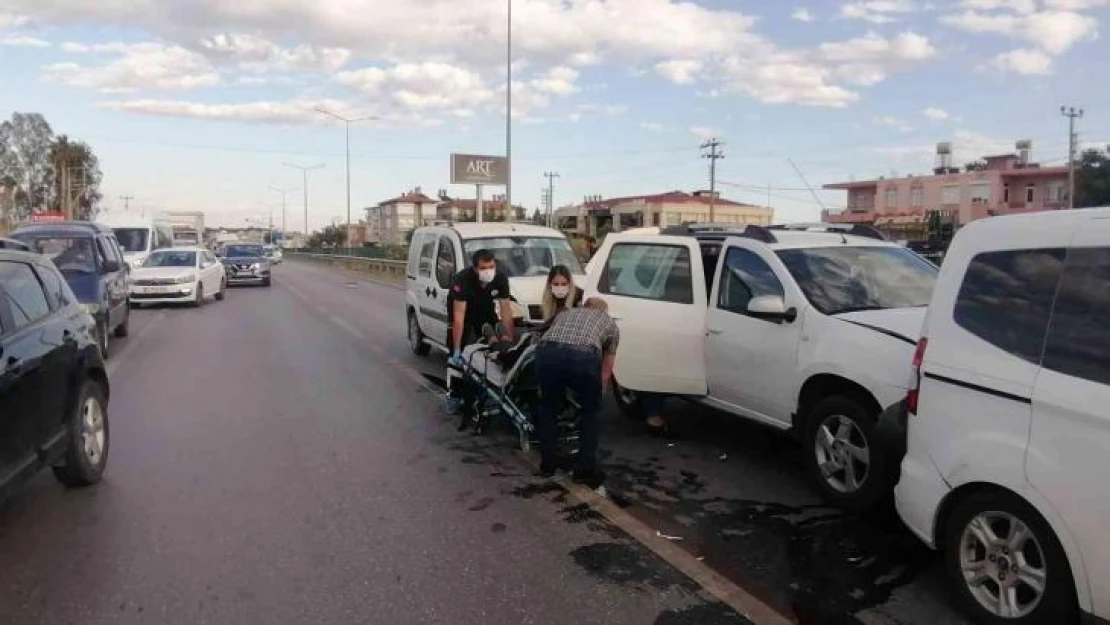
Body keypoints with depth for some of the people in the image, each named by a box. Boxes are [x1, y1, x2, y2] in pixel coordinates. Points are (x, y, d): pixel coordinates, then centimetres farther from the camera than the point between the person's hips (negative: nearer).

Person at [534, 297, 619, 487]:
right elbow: (606, 370, 35)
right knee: (591, 411, 24)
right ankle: (585, 470, 23)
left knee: (548, 406, 29)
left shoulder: (564, 313, 40)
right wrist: (594, 391, 51)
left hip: (547, 352, 2)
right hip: (583, 356, -2)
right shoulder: (610, 323, 33)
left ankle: (548, 463, 34)